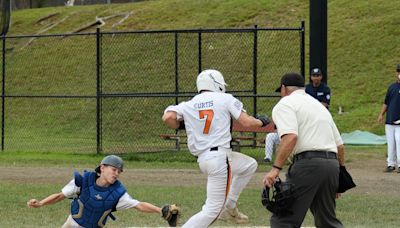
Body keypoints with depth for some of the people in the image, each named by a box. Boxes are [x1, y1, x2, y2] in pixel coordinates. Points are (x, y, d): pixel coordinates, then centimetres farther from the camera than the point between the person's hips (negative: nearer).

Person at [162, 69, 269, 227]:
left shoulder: (188, 105, 10)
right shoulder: (225, 99, 1)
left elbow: (168, 117, -6)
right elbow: (246, 122, -3)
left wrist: (180, 126, 14)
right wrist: (261, 122, 17)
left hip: (202, 159, 6)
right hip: (220, 157, -6)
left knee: (250, 165, 28)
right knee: (212, 210, -3)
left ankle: (229, 207, 27)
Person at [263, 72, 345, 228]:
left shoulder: (285, 104, 3)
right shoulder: (319, 105, 27)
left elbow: (290, 137, -16)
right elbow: (340, 146, 24)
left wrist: (276, 168, -20)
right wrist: (339, 176, 31)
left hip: (308, 164, -8)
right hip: (332, 163, 8)